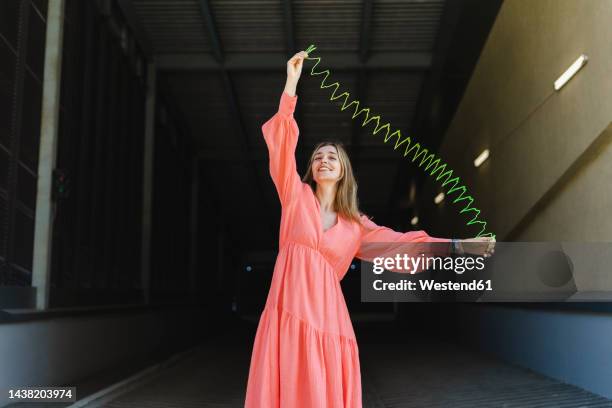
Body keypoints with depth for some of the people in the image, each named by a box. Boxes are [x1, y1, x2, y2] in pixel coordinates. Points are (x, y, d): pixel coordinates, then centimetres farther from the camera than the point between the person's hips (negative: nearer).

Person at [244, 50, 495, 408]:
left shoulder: (356, 225, 16)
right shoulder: (297, 196, 10)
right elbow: (282, 146, 0)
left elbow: (400, 243, 15)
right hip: (289, 313, -2)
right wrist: (291, 85, -7)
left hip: (327, 317, 2)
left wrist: (458, 246, 11)